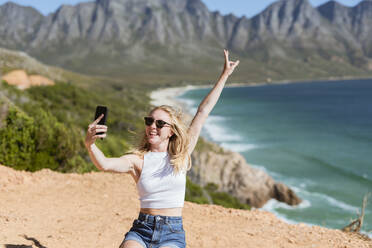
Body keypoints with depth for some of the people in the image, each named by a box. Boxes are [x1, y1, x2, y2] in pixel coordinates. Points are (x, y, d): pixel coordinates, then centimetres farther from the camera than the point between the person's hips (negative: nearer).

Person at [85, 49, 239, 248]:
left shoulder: (181, 155, 3)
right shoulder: (137, 160, 0)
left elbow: (203, 112, 4)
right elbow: (104, 164, -20)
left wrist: (225, 75, 7)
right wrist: (89, 144, -41)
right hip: (141, 231, 0)